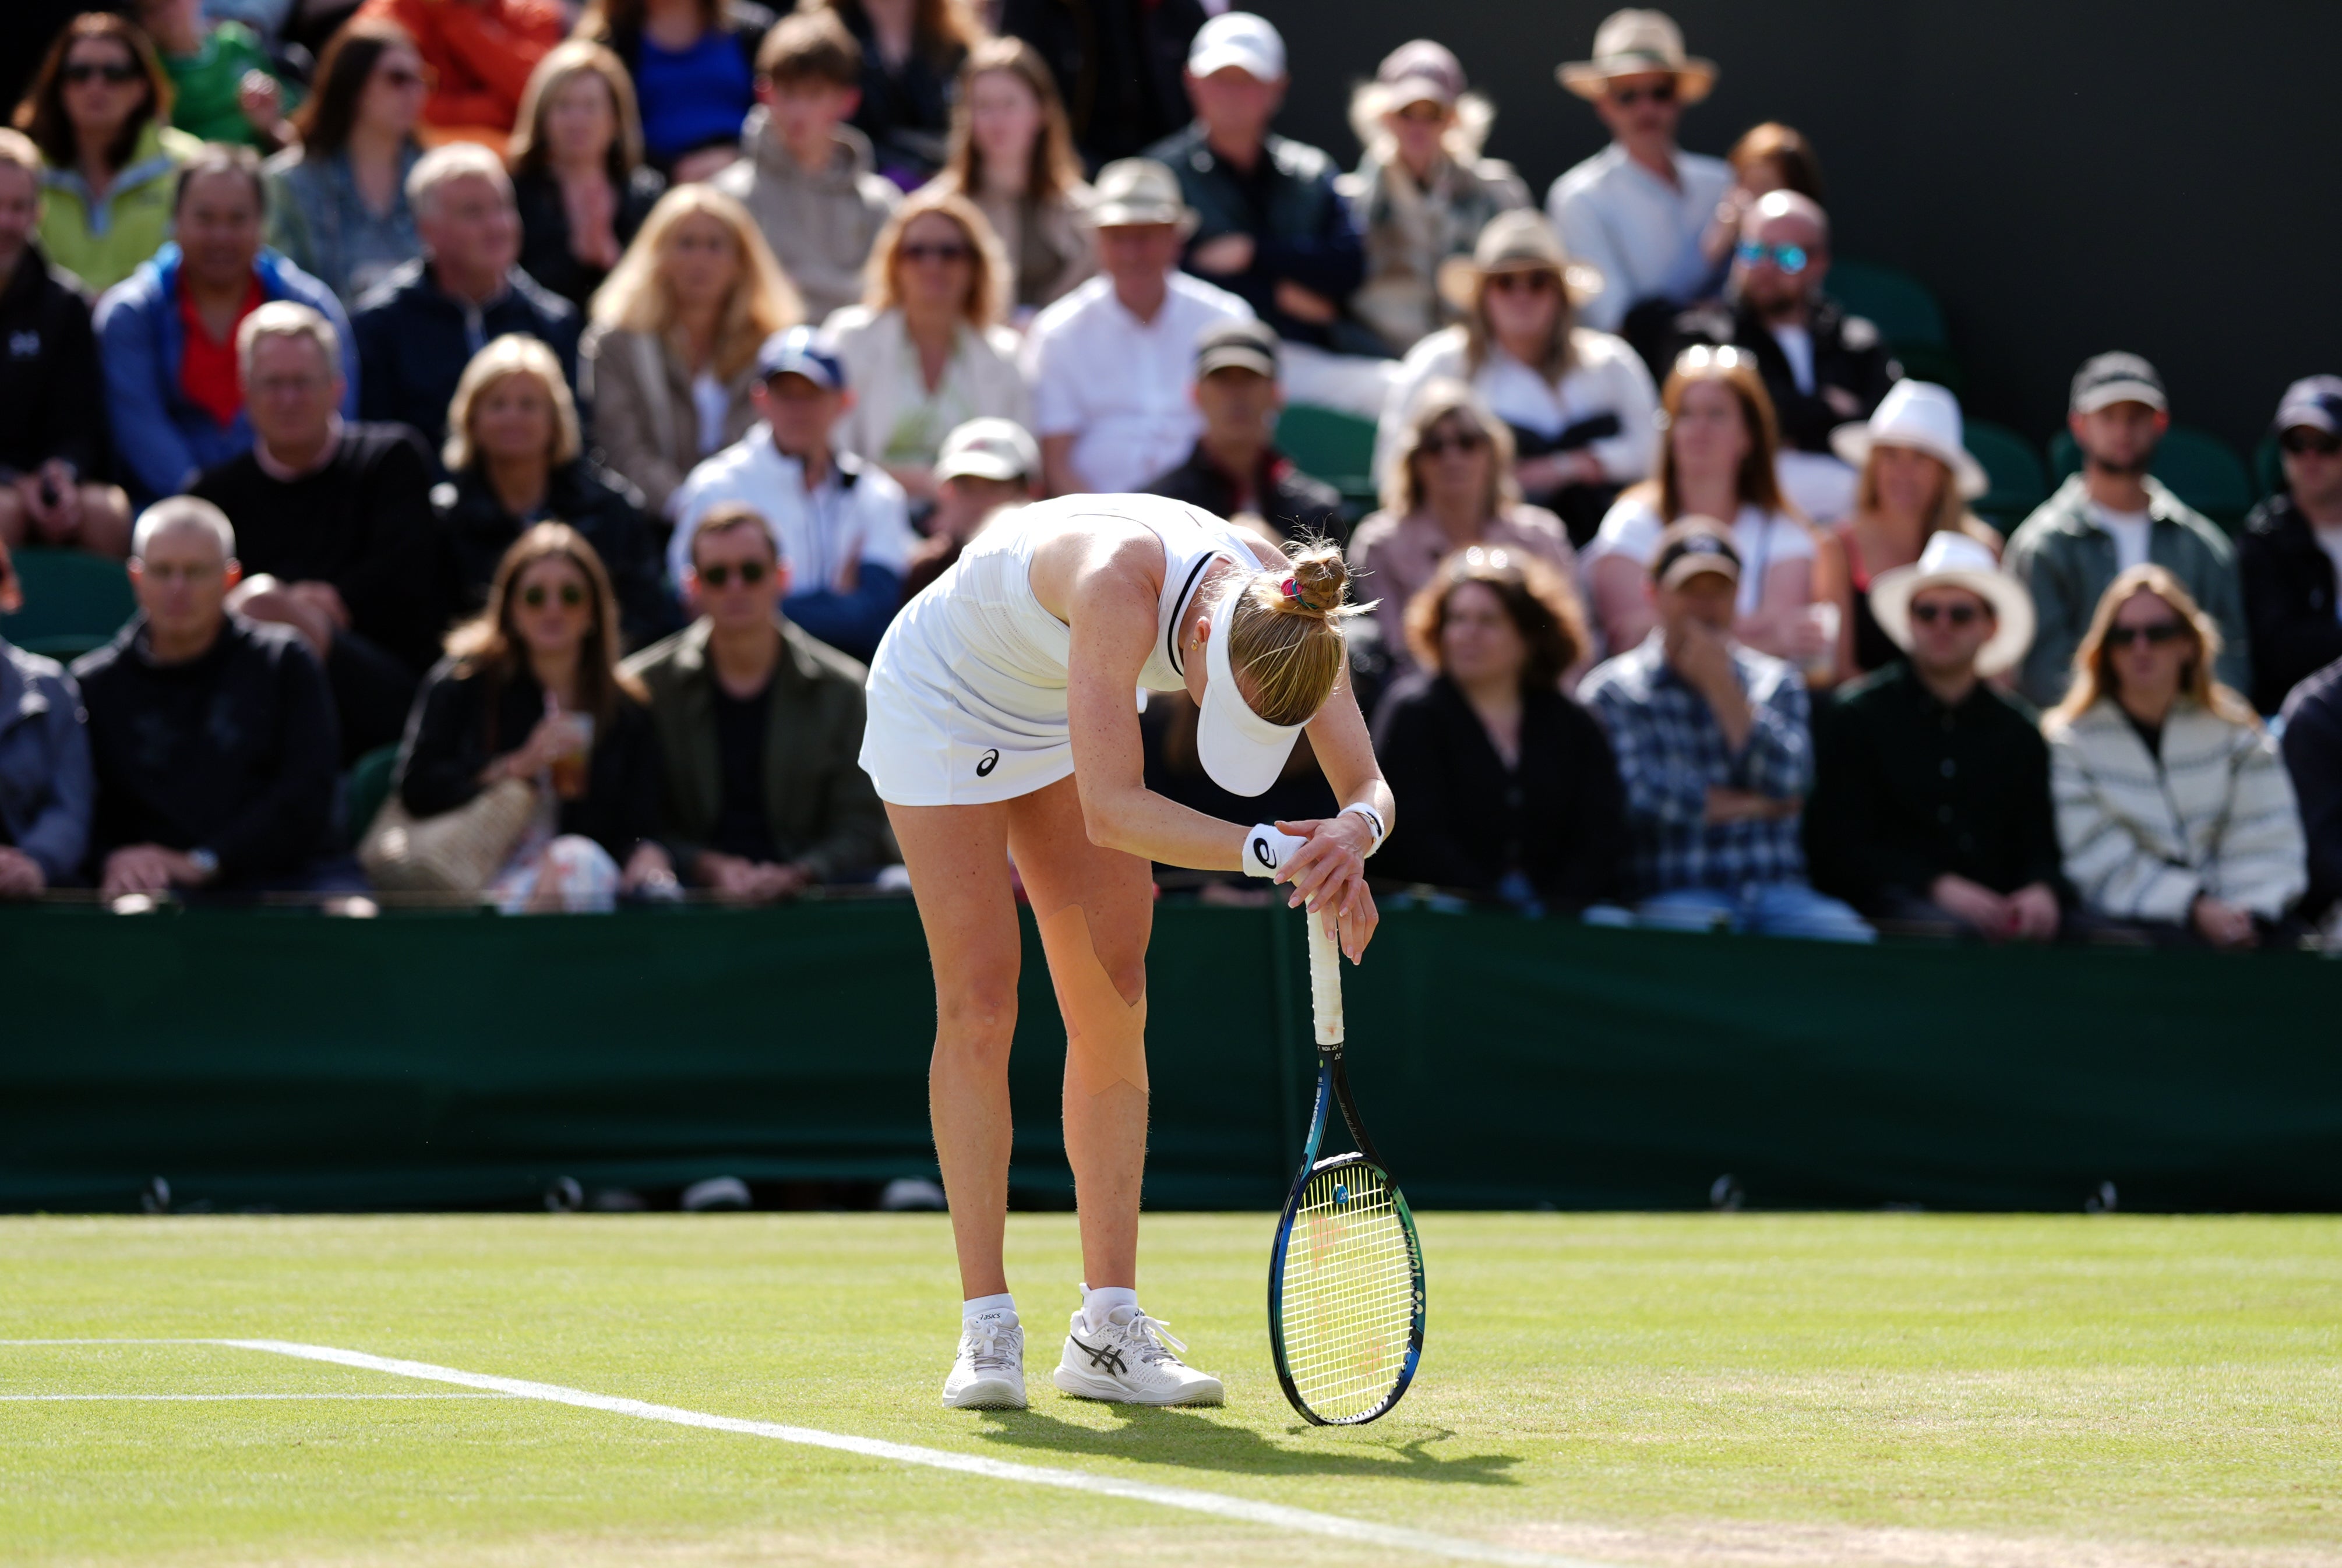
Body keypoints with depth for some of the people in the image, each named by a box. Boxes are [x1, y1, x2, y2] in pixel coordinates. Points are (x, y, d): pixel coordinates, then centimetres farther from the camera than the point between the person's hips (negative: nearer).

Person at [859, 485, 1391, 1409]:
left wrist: (1353, 835, -46)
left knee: (1113, 1007, -2)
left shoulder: (1290, 613, -26)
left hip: (1062, 721, 6)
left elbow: (1368, 786, -23)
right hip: (942, 702, -6)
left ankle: (1108, 1331, 1)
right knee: (979, 1006, -11)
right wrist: (1267, 853, -51)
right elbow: (1112, 811, -45)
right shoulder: (1121, 582, -44)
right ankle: (987, 1331, -7)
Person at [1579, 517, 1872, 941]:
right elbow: (1640, 796, -9)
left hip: (1778, 890, 3)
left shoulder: (1775, 681, 18)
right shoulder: (1612, 692, 7)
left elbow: (1790, 785, 1)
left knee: (1851, 939, -27)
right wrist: (1754, 806, 1)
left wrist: (1721, 686, -1)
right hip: (1672, 895, -3)